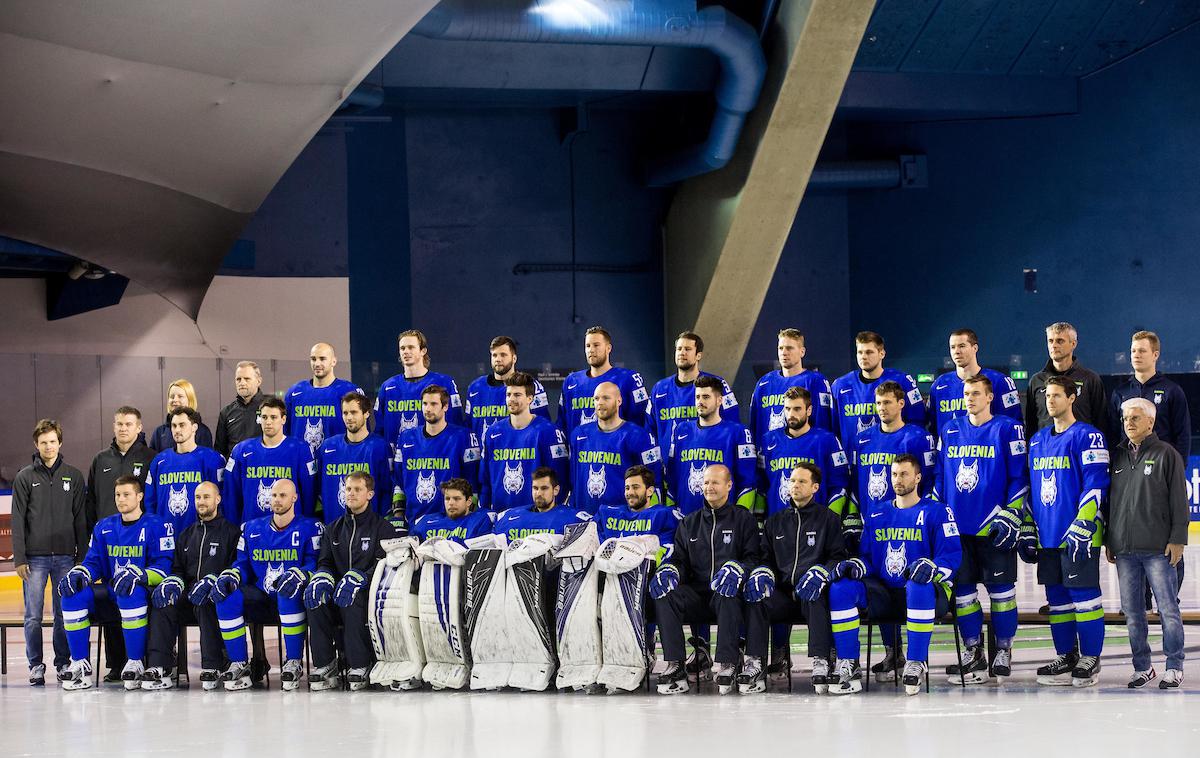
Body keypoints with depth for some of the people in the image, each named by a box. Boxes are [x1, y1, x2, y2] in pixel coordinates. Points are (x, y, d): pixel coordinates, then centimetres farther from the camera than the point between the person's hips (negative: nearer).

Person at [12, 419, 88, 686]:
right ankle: (36, 666, 7)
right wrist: (19, 559, -5)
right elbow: (18, 521, 2)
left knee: (65, 613, 2)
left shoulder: (73, 476, 7)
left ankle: (64, 663, 12)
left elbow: (81, 519, 8)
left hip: (65, 556, 1)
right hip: (35, 557, -1)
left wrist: (82, 556, 3)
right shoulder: (25, 477, 4)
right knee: (33, 616, -1)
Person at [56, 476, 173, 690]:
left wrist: (137, 575, -30)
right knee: (73, 595, -20)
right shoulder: (104, 527, 14)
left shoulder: (157, 526, -5)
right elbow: (93, 562, 13)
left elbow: (163, 567, -13)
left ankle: (136, 663, -28)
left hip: (141, 591, -5)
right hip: (109, 591, 6)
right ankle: (80, 663, -13)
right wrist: (78, 573, -11)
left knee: (130, 593, -40)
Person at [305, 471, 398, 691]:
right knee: (315, 598, -28)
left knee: (351, 600, -37)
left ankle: (360, 667, -29)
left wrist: (356, 578, -27)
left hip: (368, 591, -4)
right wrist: (322, 578, -13)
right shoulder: (334, 529, 20)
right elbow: (325, 562, 13)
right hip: (337, 586, 4)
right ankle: (325, 667, -25)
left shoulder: (383, 527, 4)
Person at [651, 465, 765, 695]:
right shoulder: (689, 523, 23)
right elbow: (680, 557, 19)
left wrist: (735, 568, -20)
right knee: (664, 596, -27)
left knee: (727, 595, -40)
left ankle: (726, 665, -41)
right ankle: (674, 667, -33)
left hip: (727, 592, -3)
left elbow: (754, 557, 2)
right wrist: (670, 570, -6)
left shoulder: (743, 518, 12)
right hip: (697, 593, 3)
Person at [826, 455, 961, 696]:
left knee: (919, 587, -42)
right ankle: (848, 665, -19)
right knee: (841, 588, -20)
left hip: (930, 592, -5)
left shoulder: (937, 512, 1)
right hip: (885, 593, 5)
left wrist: (931, 567, -31)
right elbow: (867, 557, 15)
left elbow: (951, 556, -9)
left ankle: (916, 664, -30)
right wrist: (854, 566, -10)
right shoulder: (878, 516, 17)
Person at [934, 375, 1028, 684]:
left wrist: (1010, 516, -11)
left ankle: (1003, 651, 12)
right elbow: (938, 476, 17)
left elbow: (1019, 478, -5)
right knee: (962, 588, 6)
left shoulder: (1007, 430, -3)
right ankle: (973, 652, 15)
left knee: (1000, 588, 1)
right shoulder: (950, 431, 12)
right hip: (958, 527, 4)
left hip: (994, 529, -4)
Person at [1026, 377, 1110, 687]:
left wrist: (1081, 527, -18)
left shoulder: (1087, 436, -7)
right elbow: (1030, 487, 21)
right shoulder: (1037, 440, 16)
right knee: (1057, 597, 10)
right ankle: (1067, 657, 18)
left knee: (1084, 595, -4)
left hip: (1078, 535, -7)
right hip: (1047, 534, 7)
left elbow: (1096, 485, -13)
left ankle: (1090, 659, 3)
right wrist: (1027, 529, 15)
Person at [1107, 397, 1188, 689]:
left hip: (1158, 548, -5)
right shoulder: (1117, 456, 14)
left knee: (1168, 609, -1)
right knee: (1132, 611, 6)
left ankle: (1174, 667, 7)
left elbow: (1179, 501, -2)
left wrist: (1177, 539, -8)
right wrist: (1108, 541, 16)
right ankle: (1142, 667, 15)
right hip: (1124, 549, 5)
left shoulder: (1166, 454, 0)